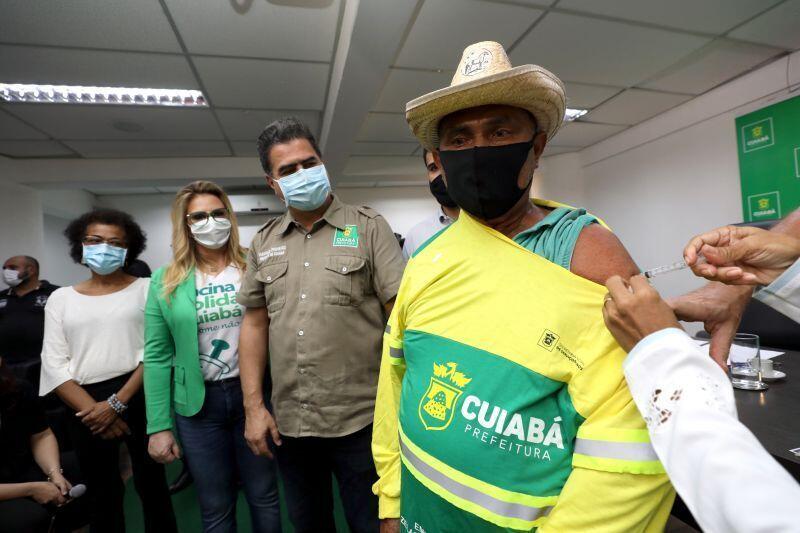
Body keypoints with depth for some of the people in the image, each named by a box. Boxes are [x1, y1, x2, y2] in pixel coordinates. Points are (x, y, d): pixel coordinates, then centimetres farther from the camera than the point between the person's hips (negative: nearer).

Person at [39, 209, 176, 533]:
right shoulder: (61, 298, 7)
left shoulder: (145, 289, 1)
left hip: (141, 399, -2)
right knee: (101, 495, 17)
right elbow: (54, 364, 1)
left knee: (152, 487, 9)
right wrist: (92, 410, -10)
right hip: (87, 407, 2)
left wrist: (118, 402, -14)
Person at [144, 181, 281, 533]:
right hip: (198, 403, 1)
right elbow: (157, 355, 1)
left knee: (265, 498, 15)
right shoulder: (166, 281, 0)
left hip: (254, 393, 0)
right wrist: (159, 425, 0)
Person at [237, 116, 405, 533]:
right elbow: (255, 324, 8)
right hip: (288, 423, 5)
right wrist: (254, 406, 4)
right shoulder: (263, 243, 7)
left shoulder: (368, 228, -6)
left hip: (360, 420, -4)